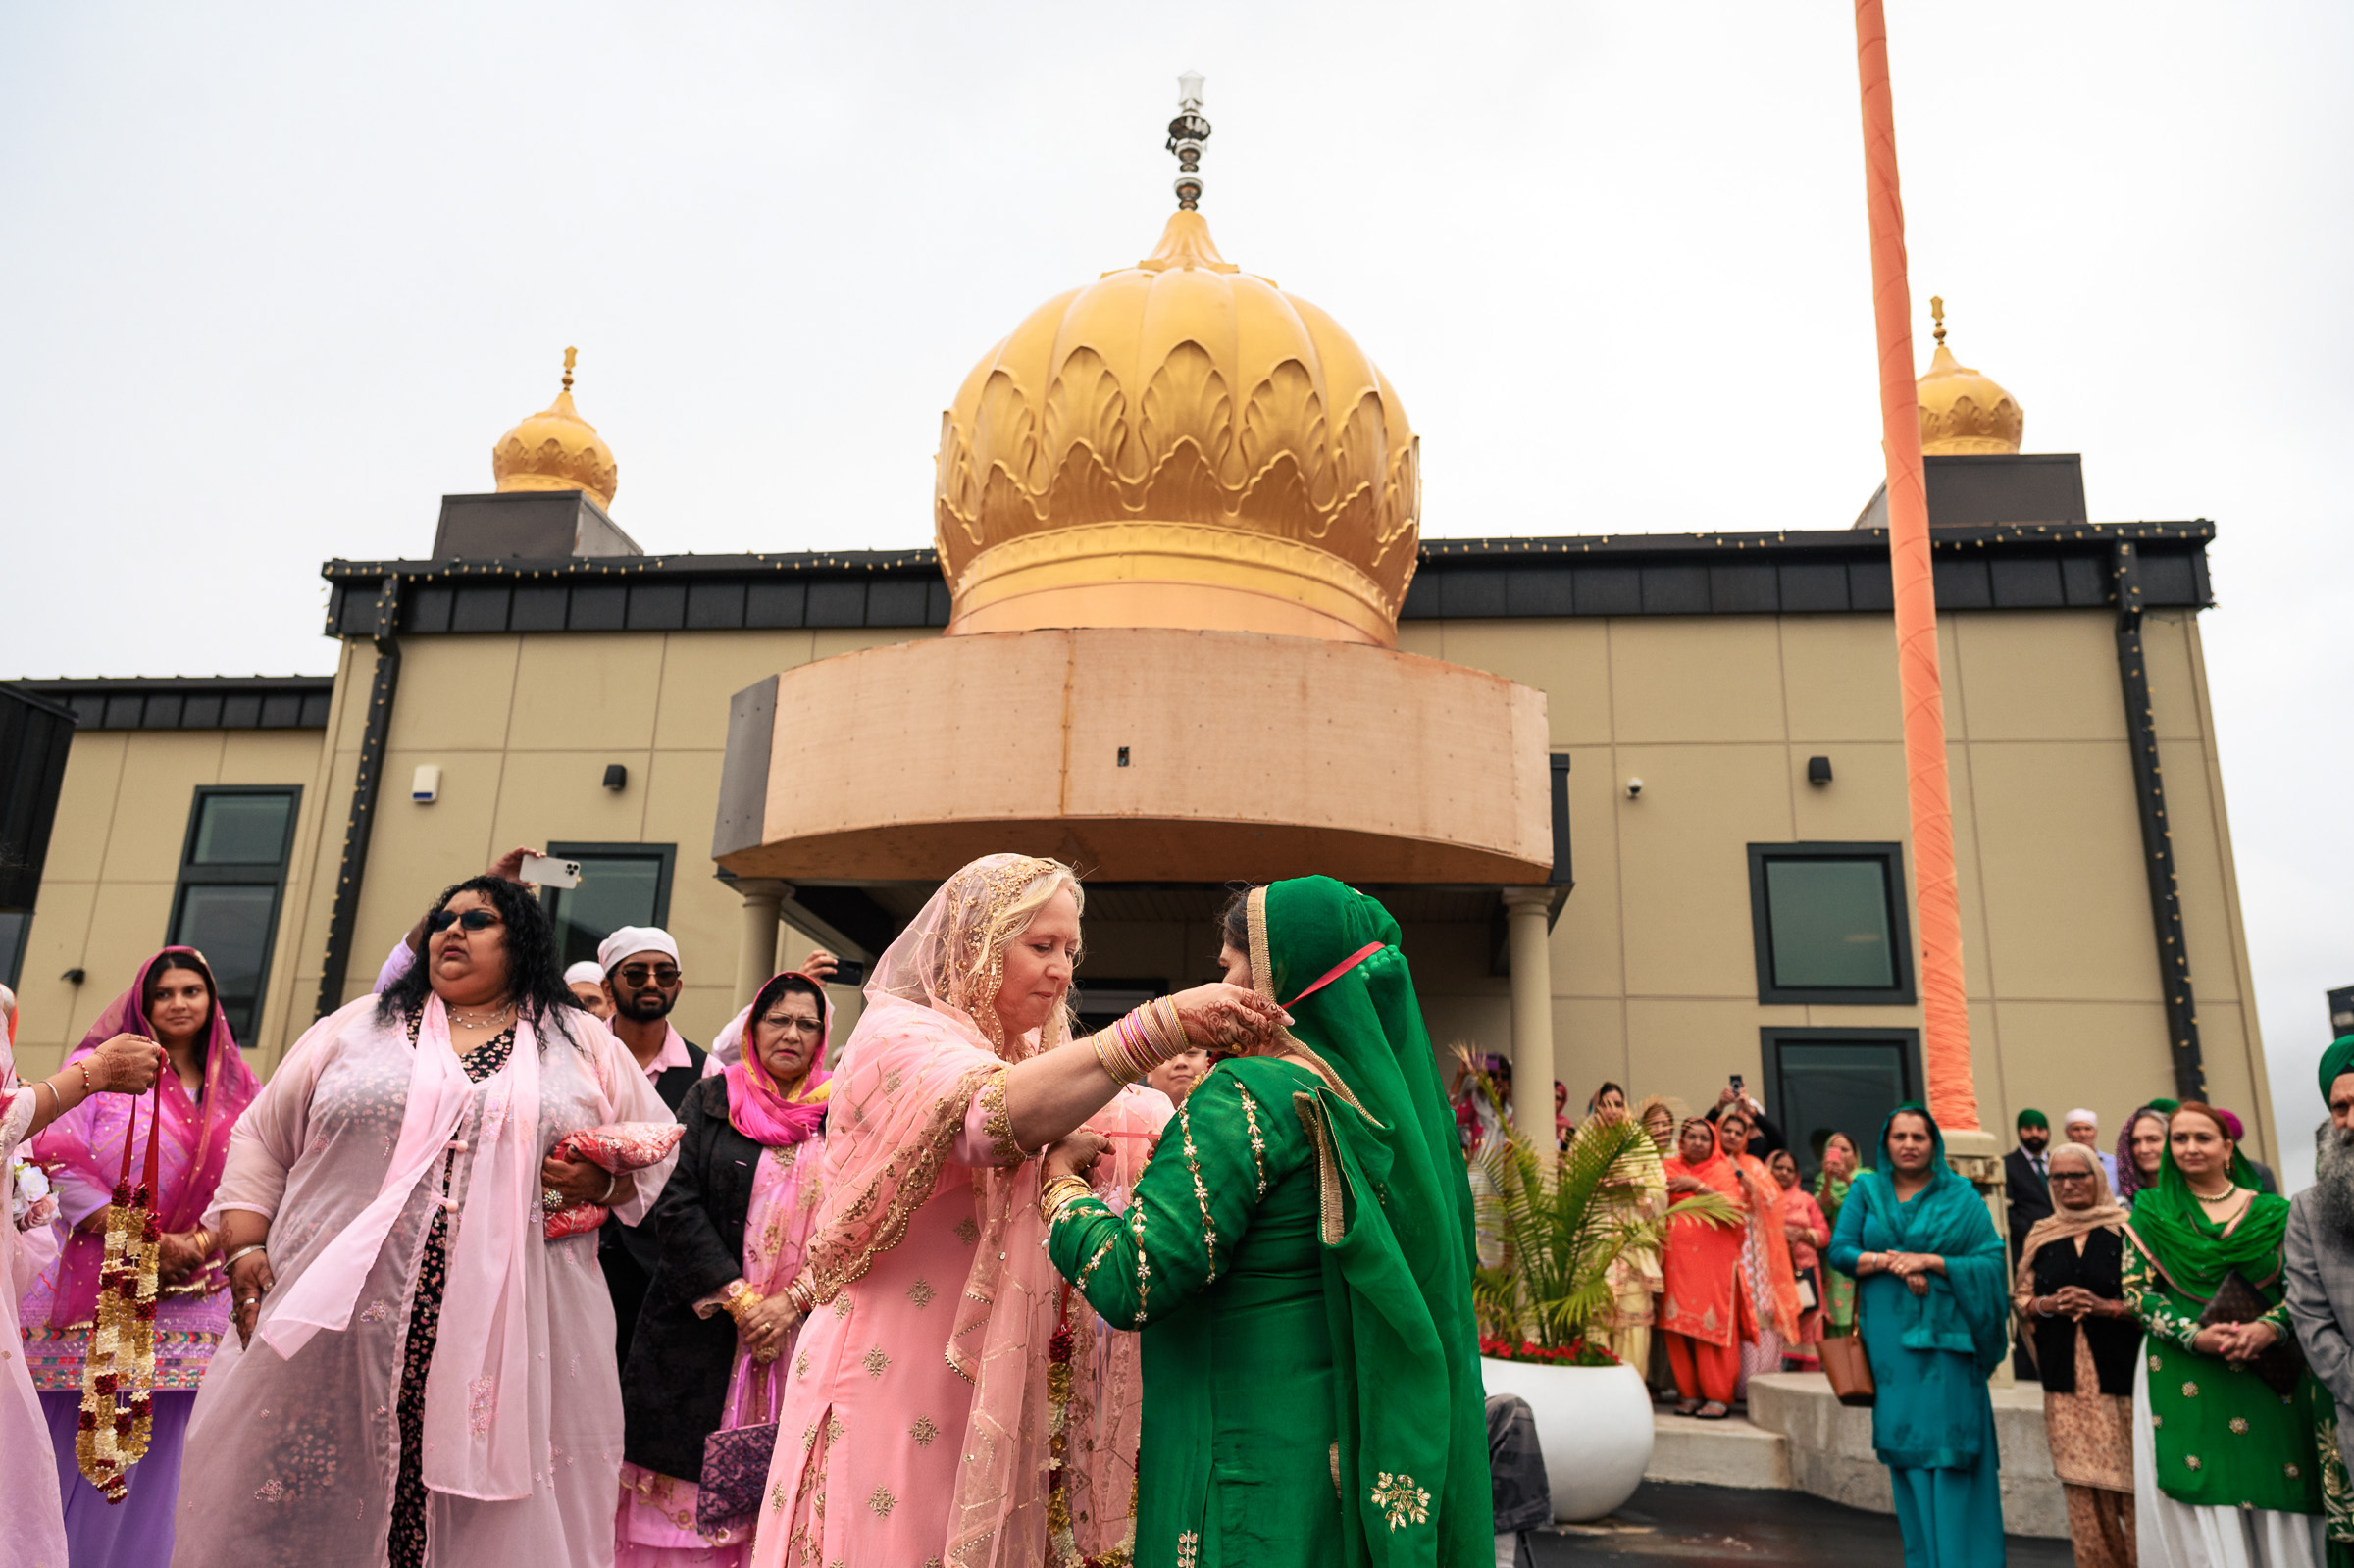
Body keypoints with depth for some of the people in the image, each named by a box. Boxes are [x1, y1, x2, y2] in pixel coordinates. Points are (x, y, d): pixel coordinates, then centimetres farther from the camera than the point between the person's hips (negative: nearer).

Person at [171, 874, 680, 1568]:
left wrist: (605, 1180, -7)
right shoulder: (357, 1027, 13)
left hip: (512, 1347, -1)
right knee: (313, 1512, 7)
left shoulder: (586, 1045, 10)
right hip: (337, 1340, 1)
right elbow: (262, 1139, 16)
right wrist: (245, 1248, 4)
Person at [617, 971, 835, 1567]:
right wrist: (738, 1299, -11)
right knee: (687, 1475, 3)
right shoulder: (712, 1100, 3)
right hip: (700, 1327, 0)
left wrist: (791, 1302, -12)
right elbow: (675, 1204, -5)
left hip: (799, 1327, 1)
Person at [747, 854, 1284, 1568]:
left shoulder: (1039, 1059, 15)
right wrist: (1164, 1023, -37)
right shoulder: (897, 1035, -11)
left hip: (989, 1396, 7)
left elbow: (1141, 1129, 7)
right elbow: (996, 1114, -31)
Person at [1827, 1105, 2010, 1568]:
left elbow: (1992, 1259, -4)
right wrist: (1890, 1261, -14)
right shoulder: (1865, 1191, 8)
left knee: (1948, 1445, -5)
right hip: (1888, 1339, 2)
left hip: (1945, 1338, -2)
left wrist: (1930, 1260, -13)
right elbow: (1839, 1250, 1)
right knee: (1904, 1445, 5)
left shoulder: (1961, 1196, 4)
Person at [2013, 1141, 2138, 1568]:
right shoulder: (2041, 1237, 10)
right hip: (2066, 1381, 3)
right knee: (2081, 1488, 5)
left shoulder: (2125, 1230, -1)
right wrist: (2048, 1304, -7)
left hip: (2121, 1376, -3)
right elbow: (2020, 1297, 13)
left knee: (2132, 1485, -3)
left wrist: (2106, 1306, -18)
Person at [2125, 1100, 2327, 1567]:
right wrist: (2194, 1335, -15)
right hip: (2183, 1378, -1)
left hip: (2269, 1375, 1)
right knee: (2203, 1518, -2)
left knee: (2276, 1505, 2)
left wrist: (2268, 1328, -16)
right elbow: (2137, 1290, 0)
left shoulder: (2271, 1212, 7)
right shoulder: (2151, 1211, 4)